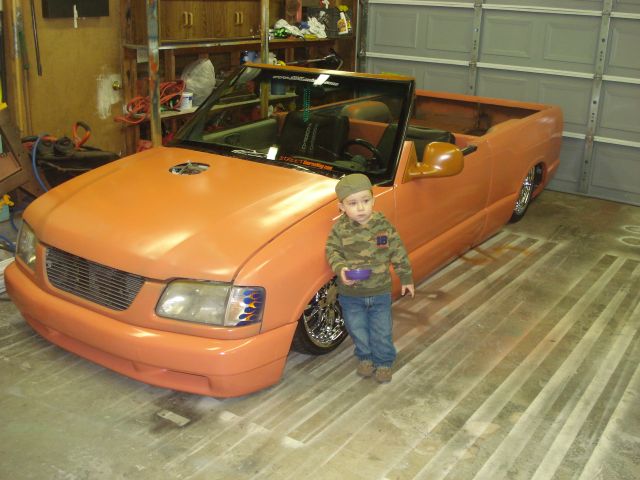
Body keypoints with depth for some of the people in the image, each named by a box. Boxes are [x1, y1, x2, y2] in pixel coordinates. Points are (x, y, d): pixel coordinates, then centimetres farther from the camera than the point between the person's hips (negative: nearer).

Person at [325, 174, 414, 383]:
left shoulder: (383, 225, -12)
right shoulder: (340, 229, -14)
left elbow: (398, 252, -2)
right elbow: (332, 250, -6)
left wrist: (406, 278, 5)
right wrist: (340, 268, -27)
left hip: (380, 292, 0)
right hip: (351, 294, 0)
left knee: (382, 332, 12)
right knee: (358, 330, 17)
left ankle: (384, 362, 35)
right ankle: (365, 357, 43)